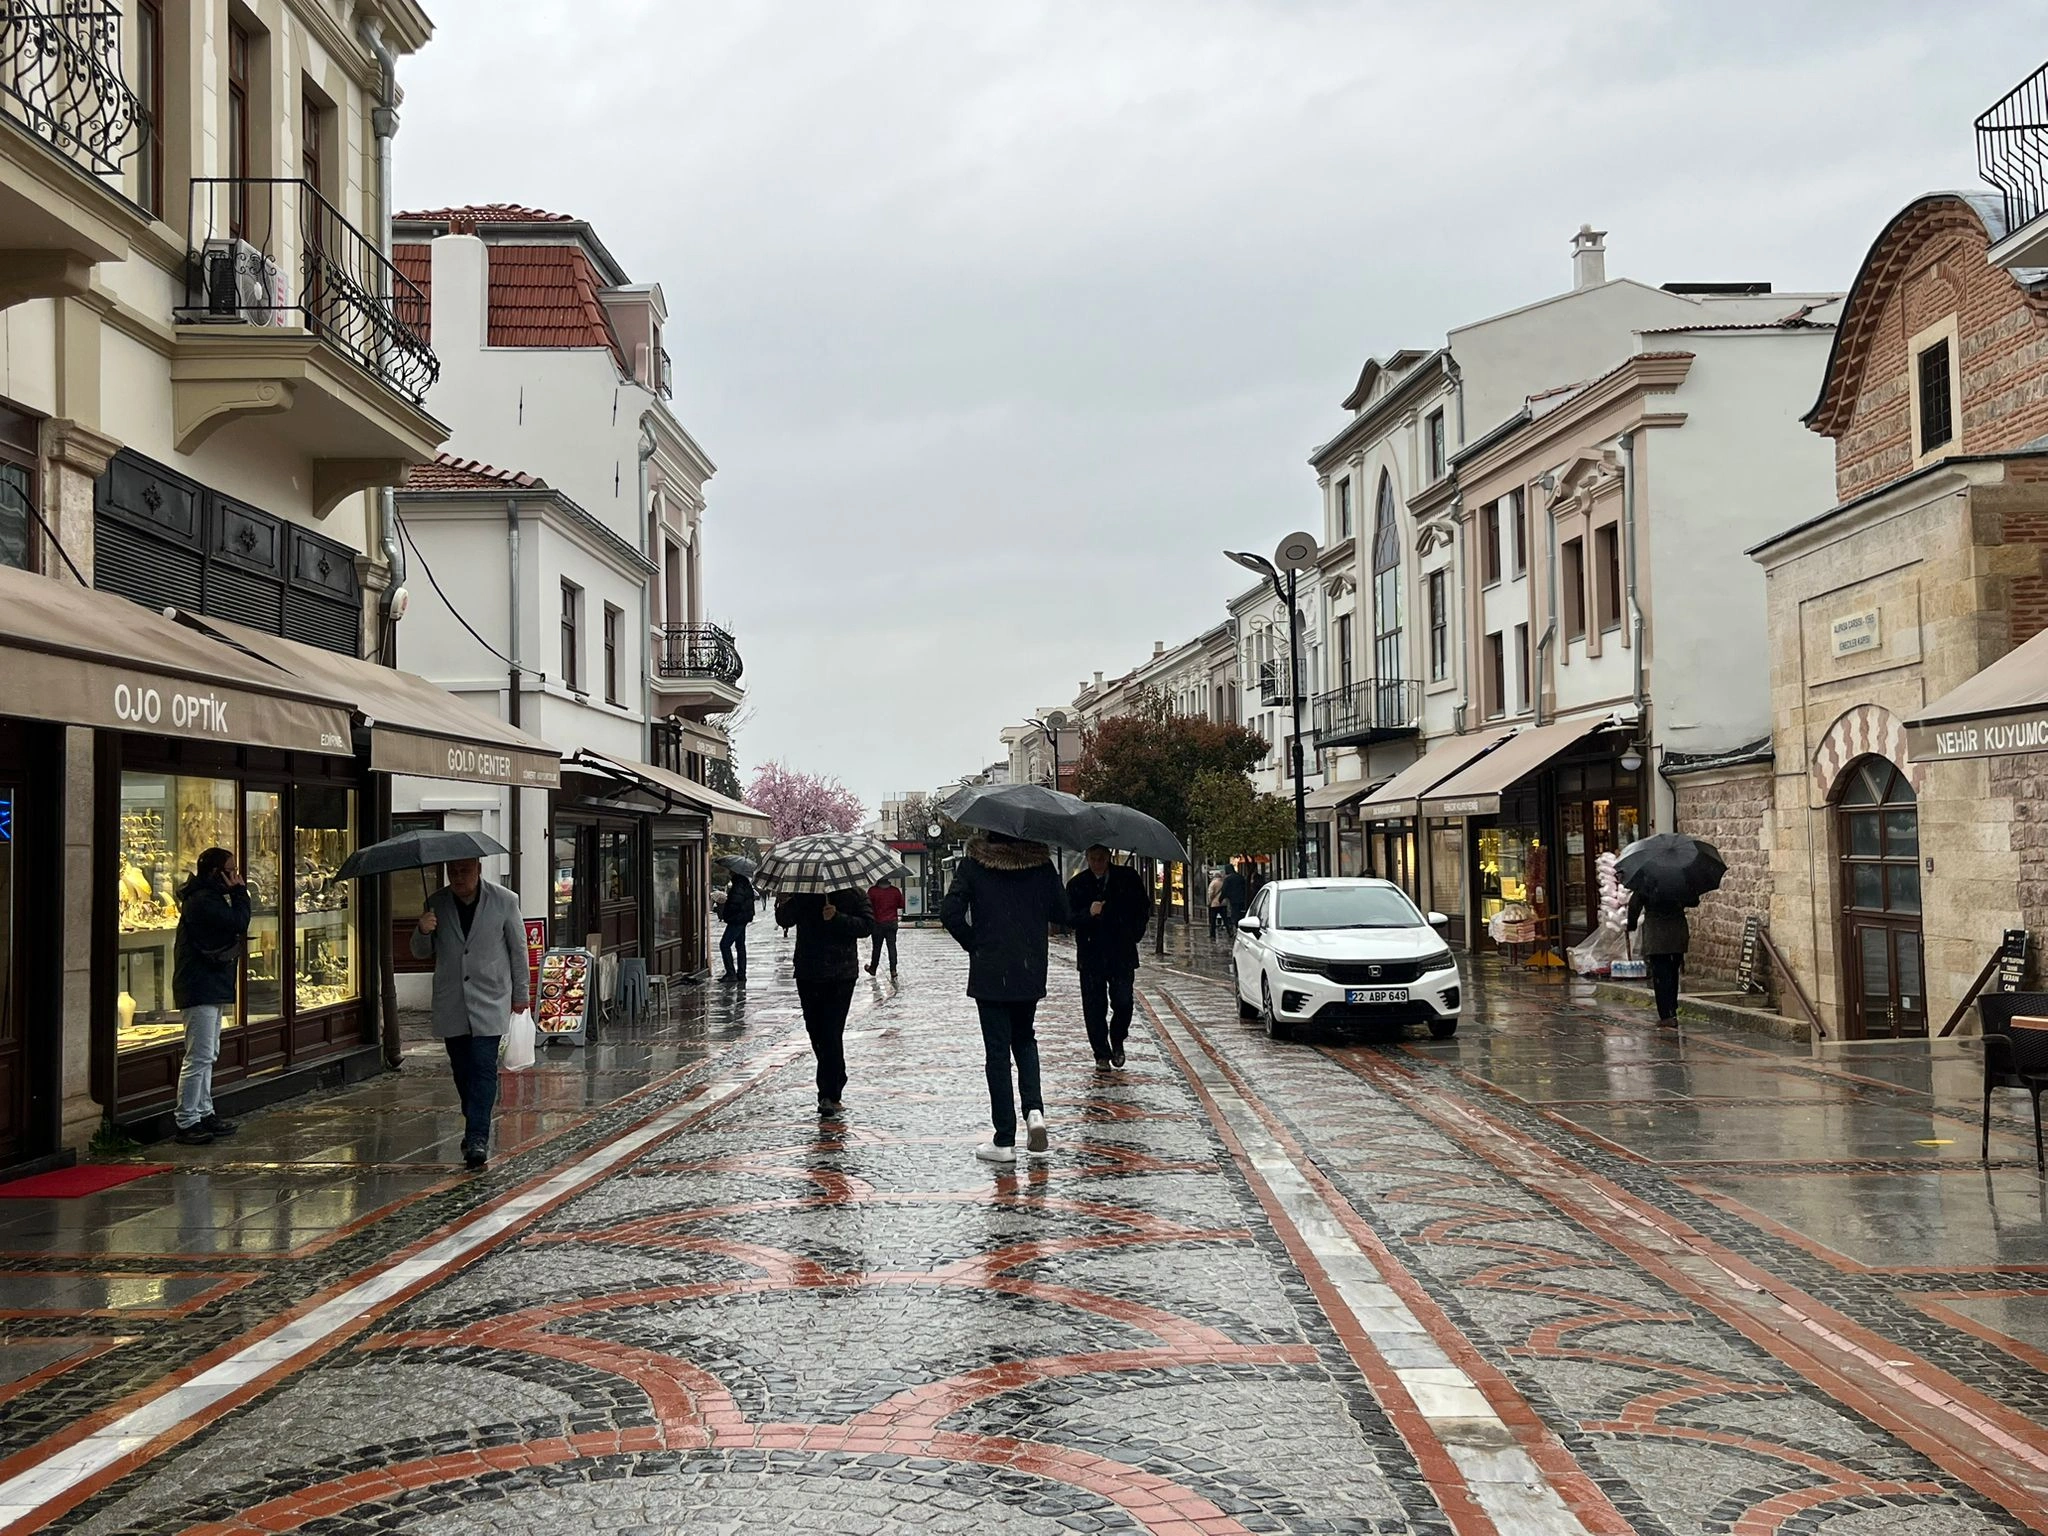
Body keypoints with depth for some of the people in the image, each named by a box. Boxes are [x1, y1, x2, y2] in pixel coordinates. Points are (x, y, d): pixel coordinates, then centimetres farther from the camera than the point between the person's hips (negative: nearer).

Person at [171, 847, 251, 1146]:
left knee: (208, 1055, 16)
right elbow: (238, 923, -19)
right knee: (199, 1057, -11)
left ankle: (204, 1114, 23)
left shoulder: (208, 898, 17)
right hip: (201, 989, -12)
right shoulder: (203, 901, -17)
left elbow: (233, 926, 20)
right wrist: (240, 893, -10)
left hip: (210, 988, 12)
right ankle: (186, 1123, -9)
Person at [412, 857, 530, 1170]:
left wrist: (520, 995, 9)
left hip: (490, 1001, -3)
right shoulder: (436, 904, 3)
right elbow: (421, 953, 8)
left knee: (483, 1067, -12)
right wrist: (423, 931, -15)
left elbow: (518, 948, 5)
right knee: (462, 1070, 9)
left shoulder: (504, 901, -4)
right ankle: (476, 1130, 25)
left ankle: (478, 1138, -13)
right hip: (450, 1003, 3)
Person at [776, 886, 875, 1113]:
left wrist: (838, 918, -22)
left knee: (831, 1033, -9)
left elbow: (867, 925, -9)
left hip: (841, 976, -3)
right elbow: (784, 920, 2)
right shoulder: (802, 894, 7)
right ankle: (836, 1080, 28)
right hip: (808, 974, 3)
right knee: (815, 1031, 8)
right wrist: (784, 906, -20)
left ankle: (830, 1094, -8)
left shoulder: (854, 894, 0)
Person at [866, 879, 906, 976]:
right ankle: (893, 970, -6)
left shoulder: (873, 891, -12)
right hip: (892, 922, 1)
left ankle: (873, 968, 28)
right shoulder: (896, 890, -5)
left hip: (878, 923, -1)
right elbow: (901, 905, 3)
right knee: (892, 946, 3)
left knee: (876, 947, 12)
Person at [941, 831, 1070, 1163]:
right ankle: (1034, 1111, 0)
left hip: (989, 973, -2)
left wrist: (973, 943, 1)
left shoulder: (974, 864, -6)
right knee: (1024, 1039, 21)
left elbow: (950, 912, -14)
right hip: (1030, 972, 2)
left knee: (997, 1052, 3)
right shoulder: (1041, 862, -1)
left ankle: (1004, 1140, 5)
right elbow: (1062, 915, 1)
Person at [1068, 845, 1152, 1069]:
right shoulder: (1077, 884, 2)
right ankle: (1102, 1055, 11)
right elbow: (1070, 917, -3)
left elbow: (1144, 907, 14)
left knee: (1123, 1003, -3)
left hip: (1122, 953, 0)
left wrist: (1135, 934, 5)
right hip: (1091, 955, 0)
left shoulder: (1127, 877, 3)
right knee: (1094, 1008, 1)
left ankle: (1117, 1041, 24)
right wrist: (1088, 913, -23)